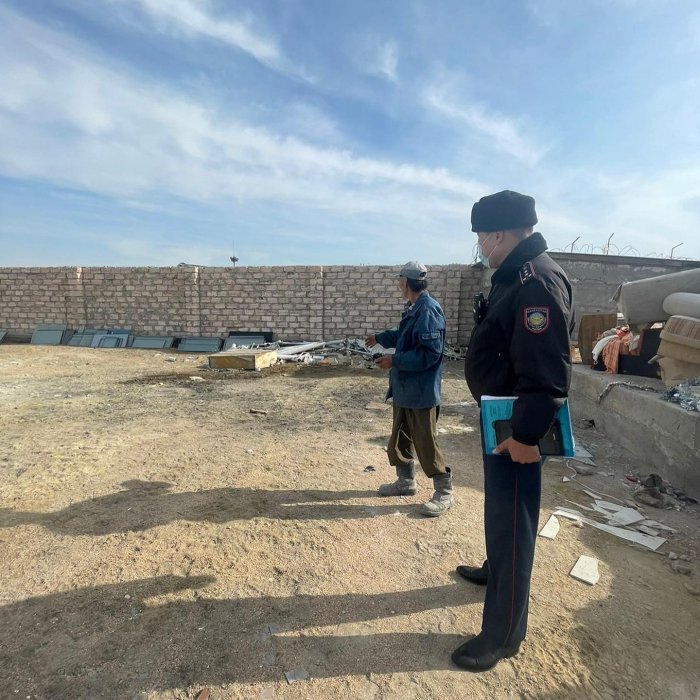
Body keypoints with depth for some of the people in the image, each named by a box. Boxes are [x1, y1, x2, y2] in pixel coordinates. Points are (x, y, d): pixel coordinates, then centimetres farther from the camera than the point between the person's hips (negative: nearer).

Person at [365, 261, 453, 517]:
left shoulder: (429, 310, -22)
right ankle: (406, 481, 38)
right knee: (399, 439, 20)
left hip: (421, 392, -10)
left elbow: (429, 353, -27)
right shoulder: (413, 308, 9)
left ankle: (444, 492, 20)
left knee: (426, 445, 2)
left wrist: (394, 361, -22)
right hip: (404, 389, 10)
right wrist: (380, 337, 32)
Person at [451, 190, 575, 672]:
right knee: (499, 510, 27)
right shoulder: (515, 275, 10)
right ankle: (496, 570, 51)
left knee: (511, 521, 4)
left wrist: (526, 434, -25)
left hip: (518, 429, -10)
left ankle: (504, 635, 23)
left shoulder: (537, 283, -23)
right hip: (504, 419, 10)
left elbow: (546, 373, -28)